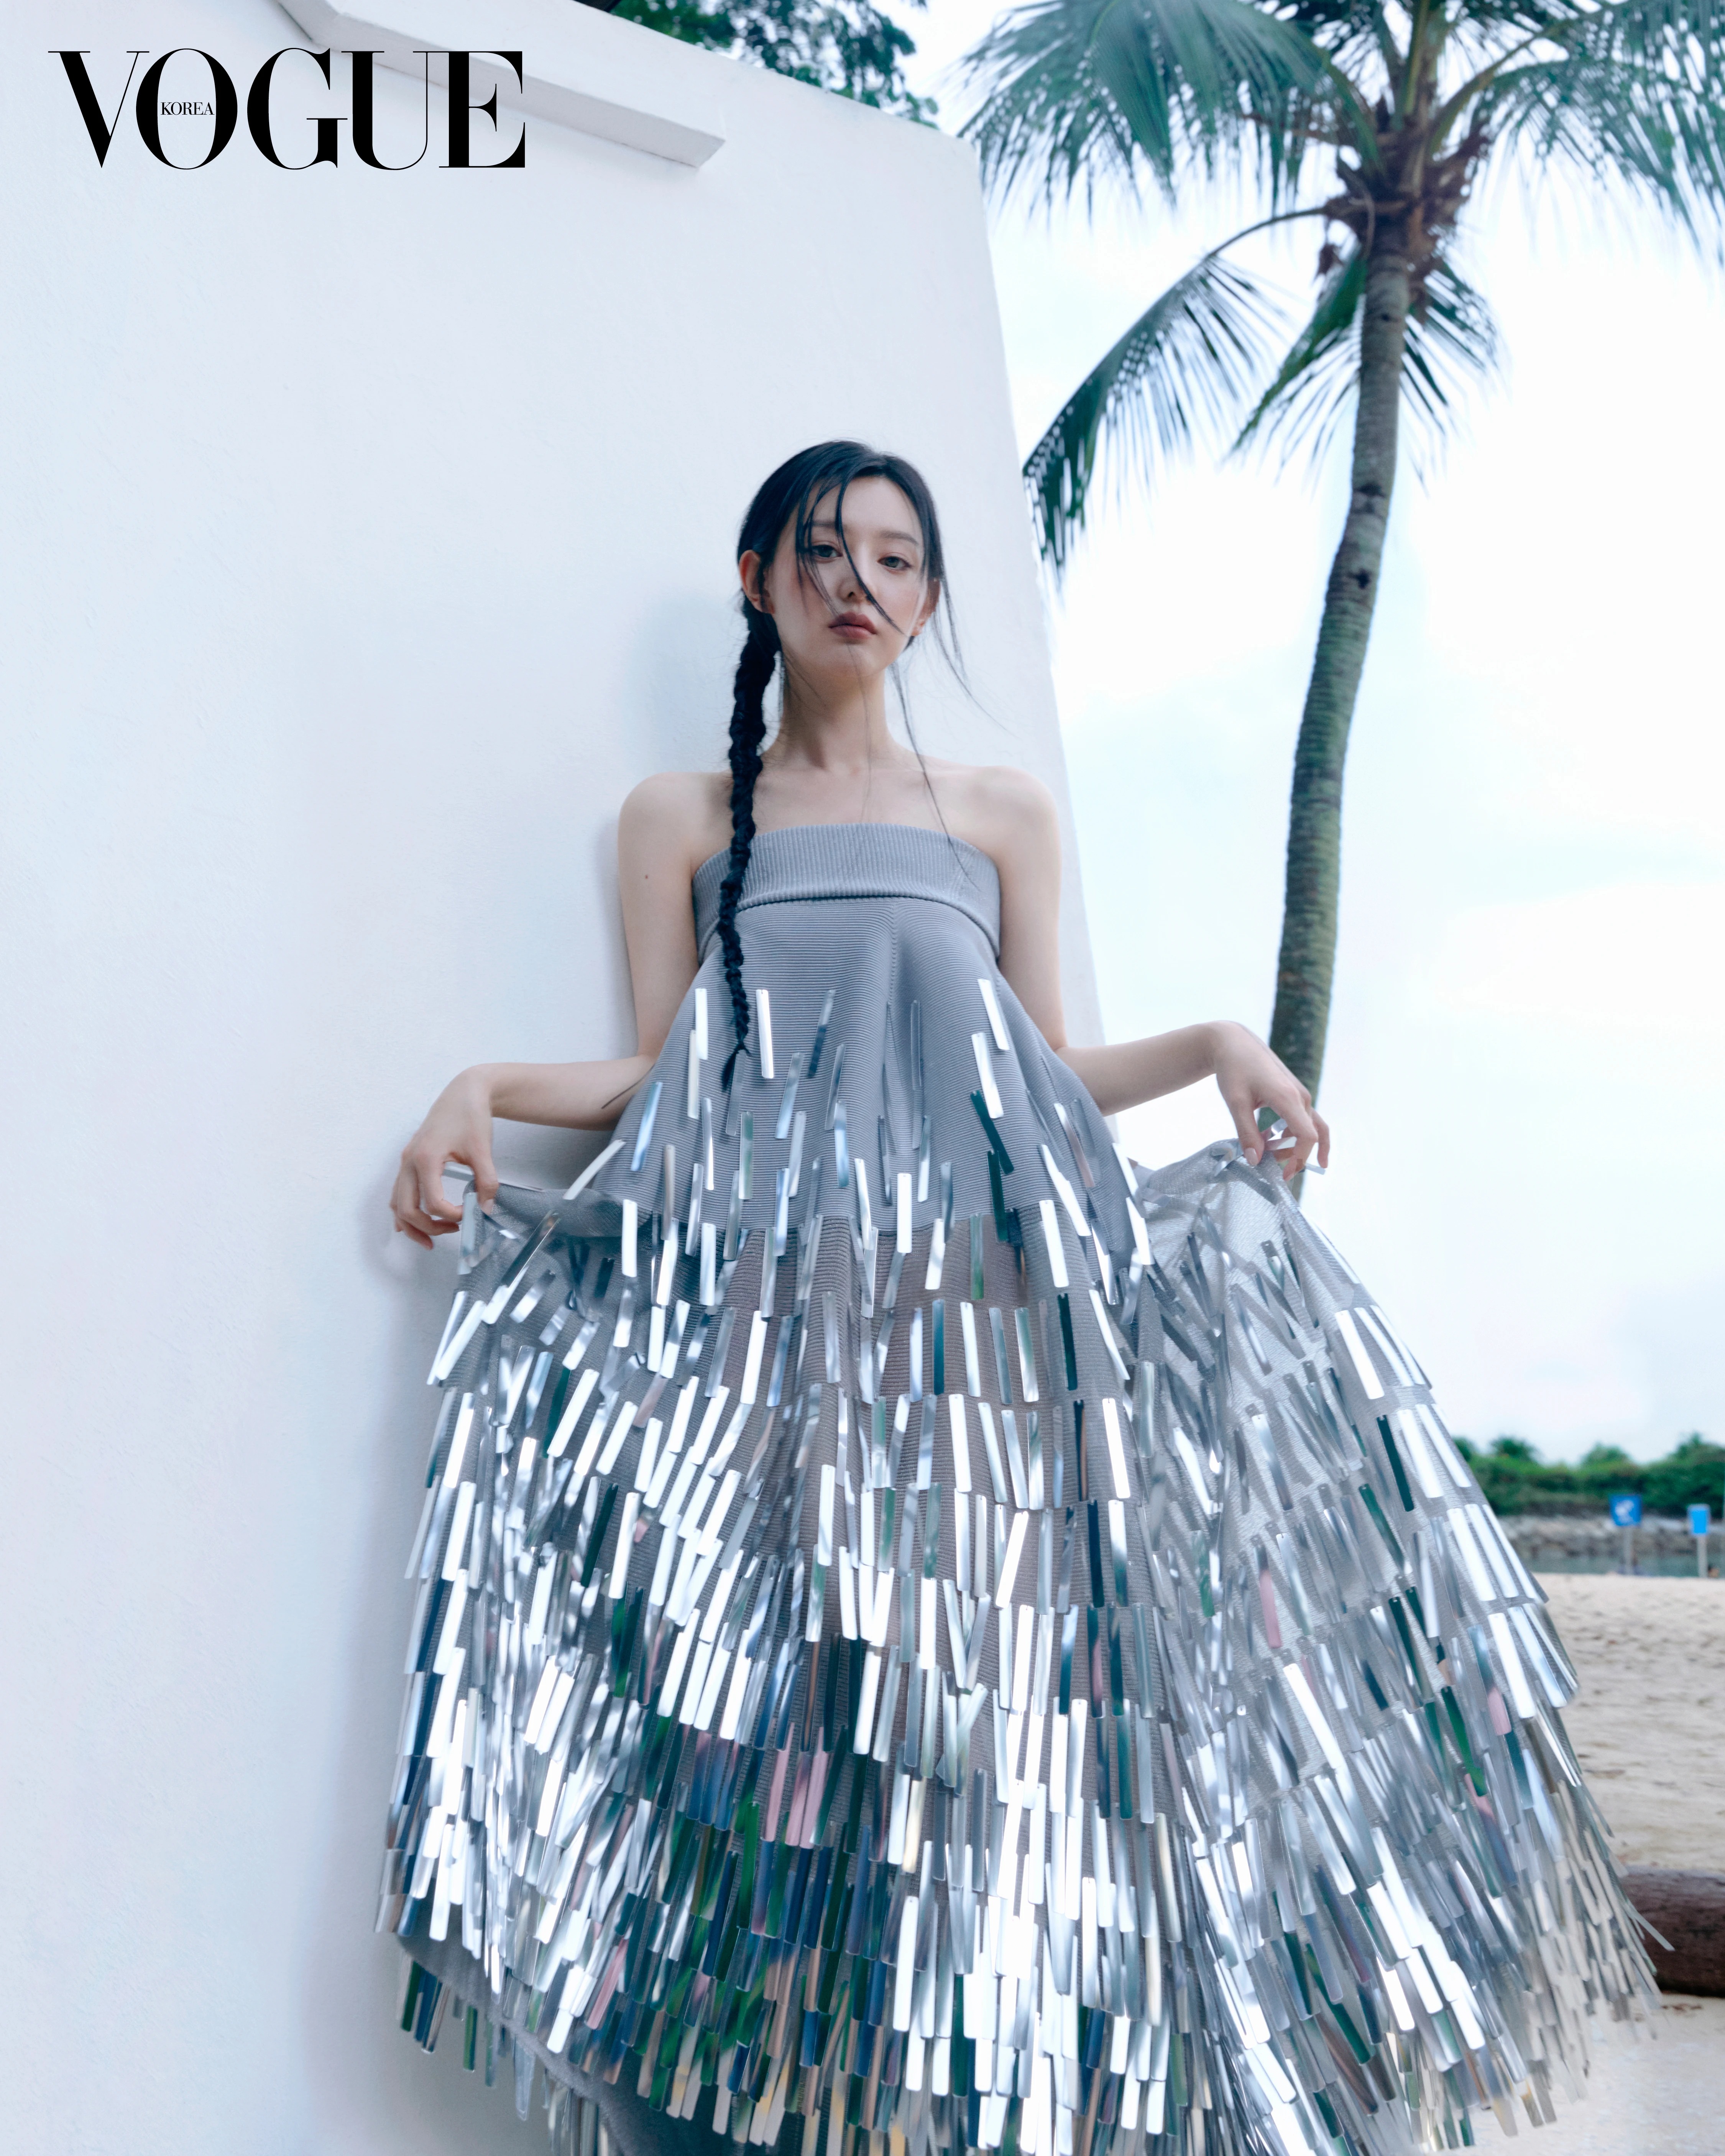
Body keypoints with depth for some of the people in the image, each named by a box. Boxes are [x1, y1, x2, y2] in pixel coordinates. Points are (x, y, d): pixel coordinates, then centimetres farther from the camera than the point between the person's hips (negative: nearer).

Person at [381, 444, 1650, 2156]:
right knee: (772, 1705, -11)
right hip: (758, 1295, 0)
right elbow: (656, 1080, 12)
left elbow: (1054, 1072, 17)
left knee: (1004, 1695, -9)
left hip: (988, 1285, 1)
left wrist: (1214, 1045, 1)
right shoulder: (681, 818, 19)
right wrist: (481, 1090, -4)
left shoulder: (1002, 813, 20)